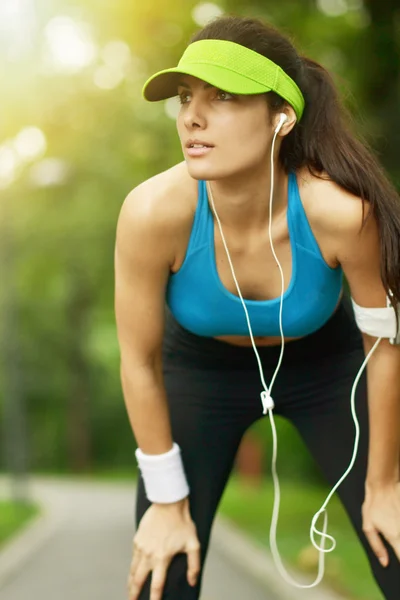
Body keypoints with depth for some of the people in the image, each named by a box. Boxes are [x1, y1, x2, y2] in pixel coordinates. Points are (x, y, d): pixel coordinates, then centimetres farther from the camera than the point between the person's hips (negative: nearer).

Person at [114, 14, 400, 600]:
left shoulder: (342, 210, -35)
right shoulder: (154, 211, -34)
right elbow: (140, 362, -18)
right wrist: (168, 501, -8)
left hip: (323, 364, 0)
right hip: (202, 369, 0)